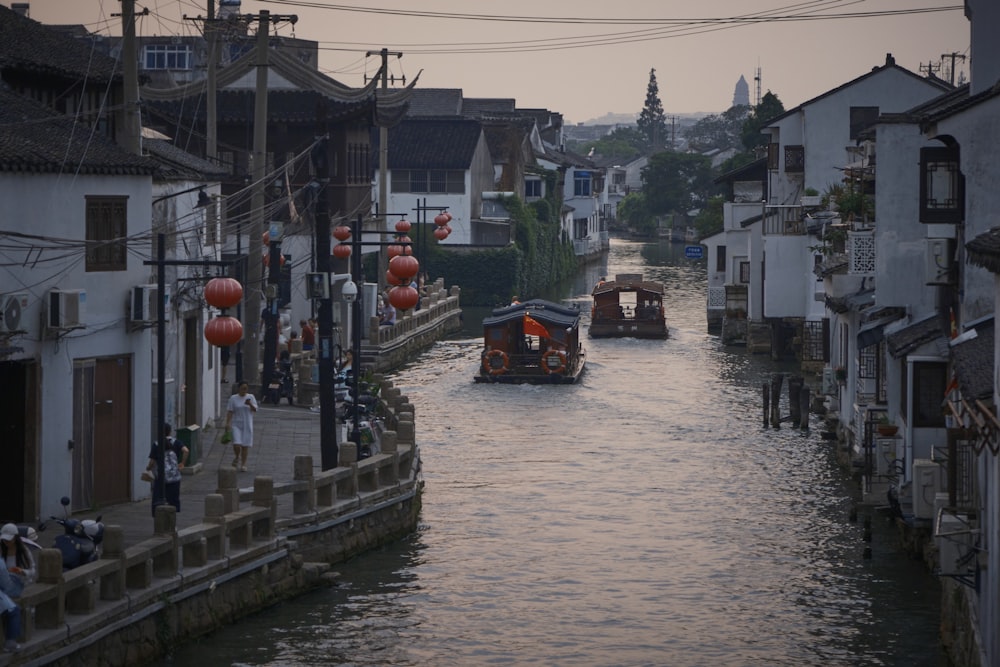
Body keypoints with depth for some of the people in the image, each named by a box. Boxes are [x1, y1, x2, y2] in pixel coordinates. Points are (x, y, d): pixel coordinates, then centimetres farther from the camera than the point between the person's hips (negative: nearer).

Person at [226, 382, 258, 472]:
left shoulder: (251, 397, 4)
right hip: (236, 424, -2)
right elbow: (229, 411, -3)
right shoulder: (233, 398, -1)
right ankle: (236, 457, 17)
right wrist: (228, 423, -13)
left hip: (247, 425, 2)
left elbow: (255, 410, -1)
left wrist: (250, 404, -21)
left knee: (245, 445, 1)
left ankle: (243, 464, 11)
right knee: (236, 444, -13)